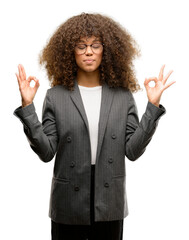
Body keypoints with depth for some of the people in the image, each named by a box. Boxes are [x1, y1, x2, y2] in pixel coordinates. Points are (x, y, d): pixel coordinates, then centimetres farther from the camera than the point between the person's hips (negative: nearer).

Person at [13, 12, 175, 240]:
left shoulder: (122, 96, 1)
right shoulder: (56, 96, -2)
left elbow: (133, 150, -5)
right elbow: (46, 152, -8)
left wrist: (153, 106, -10)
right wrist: (27, 107, -14)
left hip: (110, 205, 1)